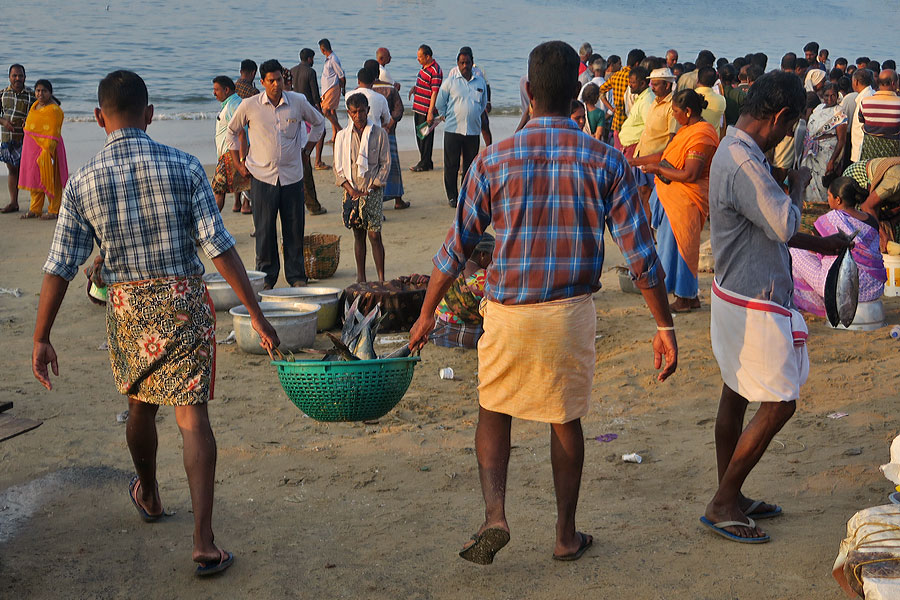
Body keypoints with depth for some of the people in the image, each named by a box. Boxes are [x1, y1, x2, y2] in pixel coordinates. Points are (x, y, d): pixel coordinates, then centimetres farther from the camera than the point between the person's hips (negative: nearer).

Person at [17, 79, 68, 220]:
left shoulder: (54, 110, -16)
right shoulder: (36, 104, 11)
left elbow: (53, 134, -20)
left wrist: (47, 151, -25)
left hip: (47, 147, -9)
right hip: (32, 148, 9)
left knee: (49, 179, -3)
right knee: (34, 177, 12)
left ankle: (54, 211, 6)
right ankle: (35, 209, 20)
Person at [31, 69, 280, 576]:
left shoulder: (83, 182, -2)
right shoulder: (183, 167, -7)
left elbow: (60, 267, -1)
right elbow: (219, 246, -11)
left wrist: (42, 338, 7)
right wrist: (257, 315, -7)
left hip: (127, 306, 2)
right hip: (184, 301, -2)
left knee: (141, 406, 24)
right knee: (193, 416, -1)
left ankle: (150, 497, 47)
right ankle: (204, 541, -8)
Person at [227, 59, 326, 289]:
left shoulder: (298, 102, 0)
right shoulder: (249, 106, -3)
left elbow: (319, 123, 19)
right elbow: (232, 131, 13)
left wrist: (307, 151, 12)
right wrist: (238, 163, 8)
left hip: (292, 176, 1)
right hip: (262, 176, -1)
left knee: (294, 228, 4)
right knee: (264, 230, 1)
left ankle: (297, 276, 15)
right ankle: (266, 277, 12)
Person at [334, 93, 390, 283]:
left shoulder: (379, 134, -1)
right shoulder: (342, 136, 6)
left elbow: (385, 164, 0)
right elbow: (338, 167, 6)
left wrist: (370, 189, -8)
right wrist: (351, 190, -7)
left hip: (373, 191, -2)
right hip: (351, 191, 3)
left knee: (374, 235, -6)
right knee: (358, 235, 8)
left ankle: (381, 278, -2)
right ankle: (361, 277, 14)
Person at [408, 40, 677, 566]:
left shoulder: (494, 160, -6)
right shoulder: (606, 161, -6)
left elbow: (457, 248, 0)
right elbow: (640, 254, -5)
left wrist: (427, 314, 12)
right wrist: (665, 326, 4)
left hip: (507, 311, 0)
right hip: (572, 312, 1)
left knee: (494, 411, 19)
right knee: (566, 419, 17)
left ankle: (494, 516, 2)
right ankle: (567, 536, 27)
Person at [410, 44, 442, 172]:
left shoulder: (435, 71, -18)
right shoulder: (424, 67, 11)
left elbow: (435, 92, -20)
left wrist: (430, 112, -23)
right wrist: (415, 88, 6)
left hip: (426, 110, -10)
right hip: (418, 108, 10)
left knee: (426, 137, -2)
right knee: (419, 135, 15)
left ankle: (425, 164, 6)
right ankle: (423, 161, 25)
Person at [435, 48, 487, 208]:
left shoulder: (480, 82, 9)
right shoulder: (450, 82, 0)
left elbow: (483, 104, 23)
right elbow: (439, 105, 8)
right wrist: (448, 119, 9)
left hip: (473, 130, 2)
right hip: (453, 129, -2)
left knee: (470, 165, 6)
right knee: (451, 165, 0)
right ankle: (452, 196, 10)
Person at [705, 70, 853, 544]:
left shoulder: (735, 150, 11)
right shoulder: (744, 163, -24)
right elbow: (785, 225, -26)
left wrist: (816, 244, 19)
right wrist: (798, 185, -8)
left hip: (736, 293, 11)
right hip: (754, 303, -11)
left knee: (736, 395, 16)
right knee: (779, 403, -4)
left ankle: (728, 498, 26)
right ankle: (722, 505, 3)